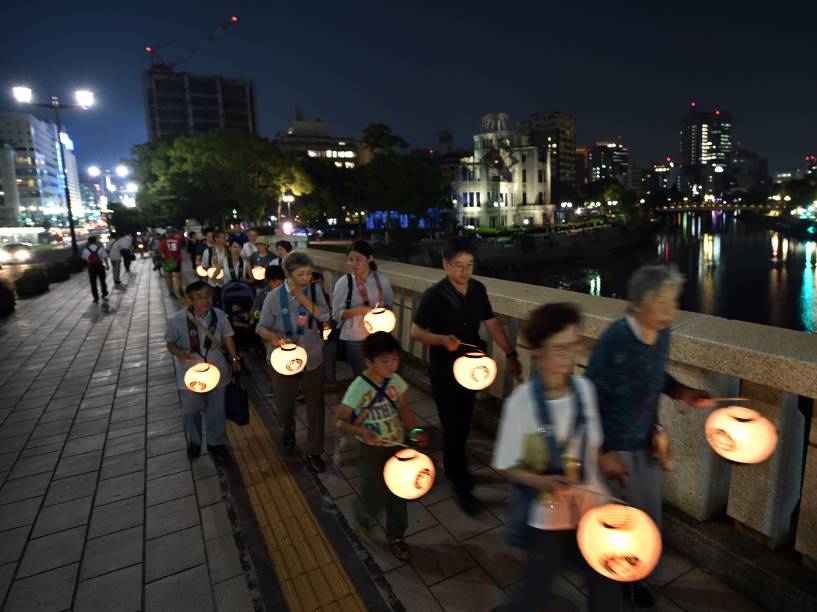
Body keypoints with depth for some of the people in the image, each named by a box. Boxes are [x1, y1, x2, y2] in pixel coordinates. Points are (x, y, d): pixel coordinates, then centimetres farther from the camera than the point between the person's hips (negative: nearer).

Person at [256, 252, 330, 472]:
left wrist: (303, 298, -23)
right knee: (284, 404, 17)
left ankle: (314, 452, 25)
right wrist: (272, 336, -29)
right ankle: (289, 430, 54)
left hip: (313, 359, 1)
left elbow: (324, 317, -16)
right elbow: (262, 327, -7)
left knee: (316, 406, 6)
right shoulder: (274, 297, -14)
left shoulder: (315, 291, -6)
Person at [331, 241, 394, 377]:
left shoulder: (382, 279, -2)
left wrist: (384, 309, -12)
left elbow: (389, 303, 10)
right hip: (355, 338, -3)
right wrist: (358, 310, -22)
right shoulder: (344, 282, -11)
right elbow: (336, 314, -8)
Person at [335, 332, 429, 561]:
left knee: (398, 494, 14)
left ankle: (396, 537, 38)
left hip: (397, 447, 4)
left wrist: (415, 430, -5)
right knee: (375, 497, 1)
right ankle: (363, 517, 38)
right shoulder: (358, 387, -22)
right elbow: (341, 422, -16)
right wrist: (361, 431, -33)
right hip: (371, 450, -4)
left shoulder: (395, 381, -8)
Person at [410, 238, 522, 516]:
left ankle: (452, 469, 42)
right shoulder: (434, 295, -19)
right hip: (444, 371, -5)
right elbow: (416, 331, -14)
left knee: (462, 425, 19)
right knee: (454, 428, -1)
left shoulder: (478, 289, -3)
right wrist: (443, 339, -32)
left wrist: (510, 354, 2)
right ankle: (463, 488, 15)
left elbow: (491, 323, 6)